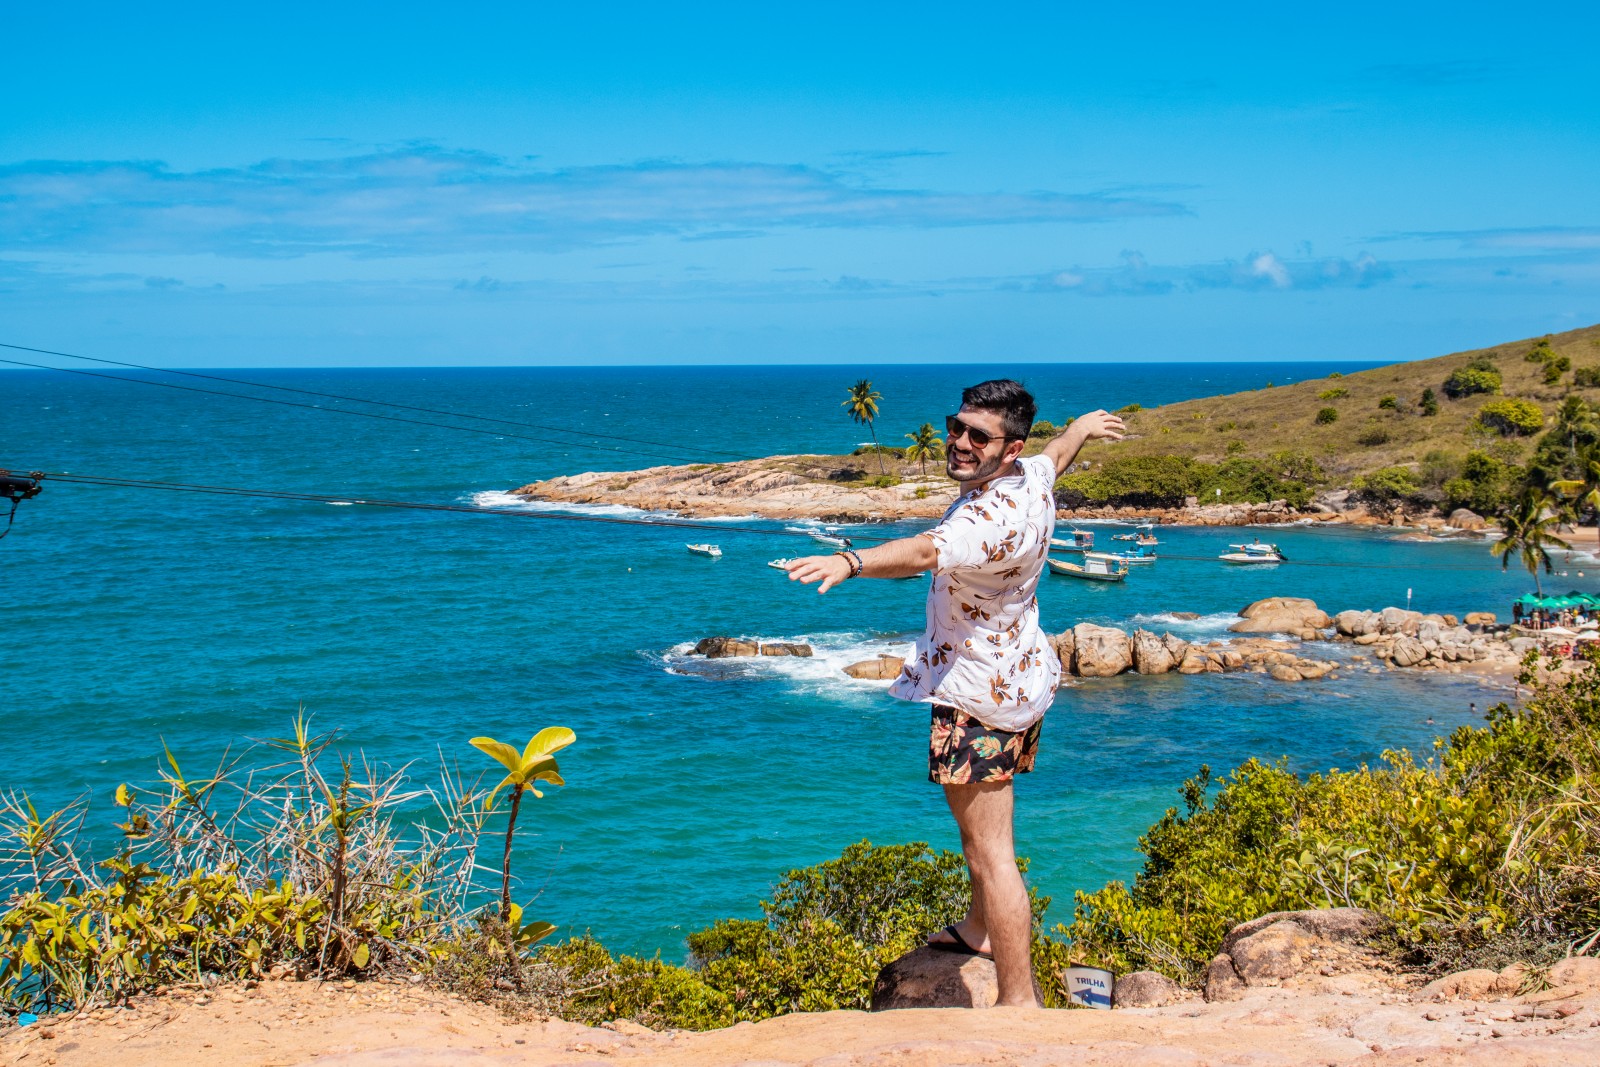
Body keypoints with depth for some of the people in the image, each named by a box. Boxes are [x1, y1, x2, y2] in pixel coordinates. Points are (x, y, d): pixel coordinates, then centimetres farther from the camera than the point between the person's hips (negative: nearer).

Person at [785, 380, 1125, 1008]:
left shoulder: (993, 518, -30)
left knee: (990, 851, -11)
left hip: (979, 694, -11)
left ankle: (1018, 1004, -12)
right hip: (1023, 677, 11)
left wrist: (850, 562, -65)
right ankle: (979, 931, 49)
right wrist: (1082, 428, 48)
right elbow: (1058, 452, 25)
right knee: (979, 824, 30)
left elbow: (925, 552, -49)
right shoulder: (1033, 476, 0)